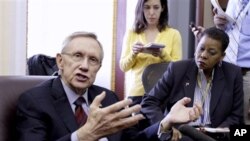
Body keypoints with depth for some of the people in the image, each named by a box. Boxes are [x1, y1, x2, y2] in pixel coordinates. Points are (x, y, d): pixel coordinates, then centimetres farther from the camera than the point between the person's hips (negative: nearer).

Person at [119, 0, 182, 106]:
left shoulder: (173, 34, 3)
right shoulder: (131, 33, 6)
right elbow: (123, 66, 5)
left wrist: (163, 55, -18)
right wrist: (133, 54, -14)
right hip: (137, 93, 1)